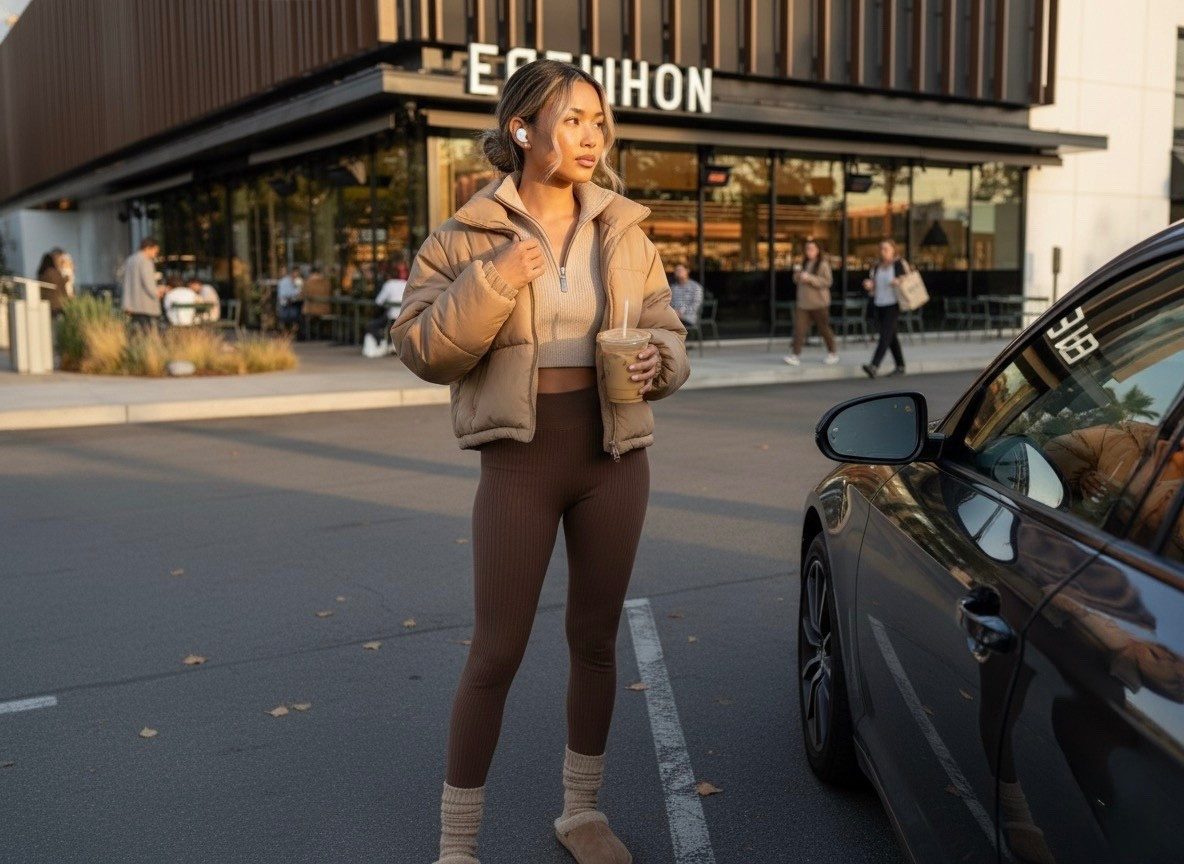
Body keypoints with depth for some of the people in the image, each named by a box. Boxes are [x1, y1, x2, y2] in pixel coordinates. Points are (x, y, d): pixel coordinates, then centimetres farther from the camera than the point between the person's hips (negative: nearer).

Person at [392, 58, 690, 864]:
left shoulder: (625, 231, 6)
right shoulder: (469, 234, -3)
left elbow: (670, 333, 10)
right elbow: (421, 349, -8)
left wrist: (657, 361, -12)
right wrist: (494, 282, -21)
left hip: (614, 456, 4)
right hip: (521, 458, -3)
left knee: (596, 636, 14)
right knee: (497, 649, 0)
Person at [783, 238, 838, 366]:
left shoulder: (823, 264, -8)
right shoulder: (805, 264, 14)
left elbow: (827, 281, -19)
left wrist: (809, 278, -25)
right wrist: (797, 276, 0)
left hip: (819, 303, -6)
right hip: (803, 303, 6)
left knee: (824, 329, 6)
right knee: (799, 329, -7)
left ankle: (833, 353, 22)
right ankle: (796, 355, -9)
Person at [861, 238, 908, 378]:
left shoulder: (900, 264, -3)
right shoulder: (877, 266, 13)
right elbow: (873, 287, 19)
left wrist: (899, 283, -21)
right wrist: (868, 286, -4)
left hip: (893, 304, -7)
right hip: (879, 305, 7)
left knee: (885, 335, -15)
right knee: (891, 336, 12)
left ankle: (874, 366, -26)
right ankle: (900, 366, 22)